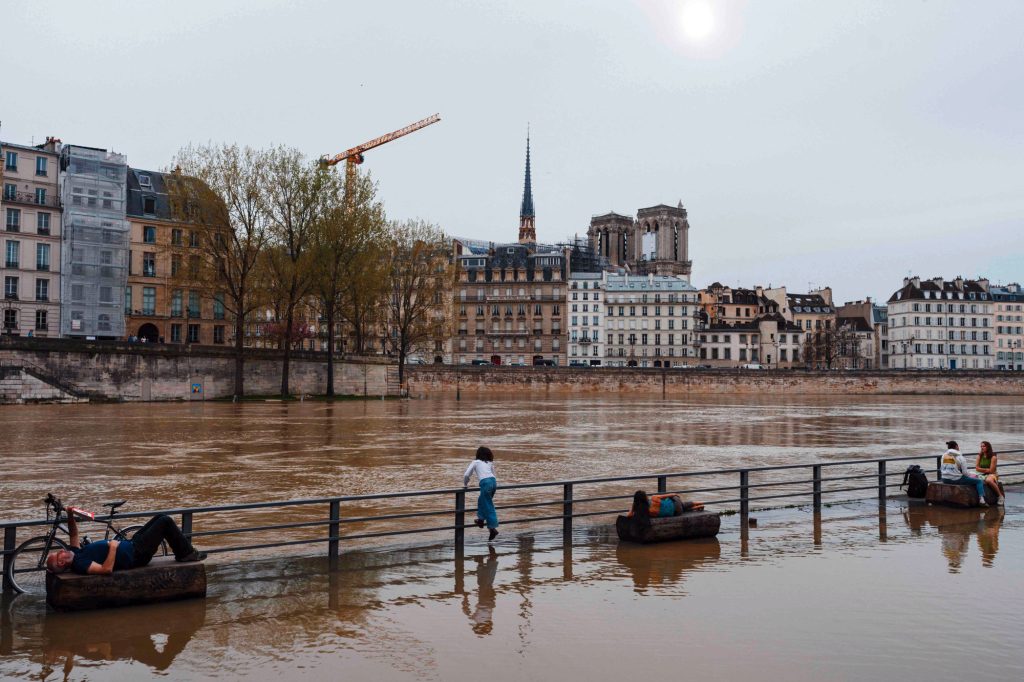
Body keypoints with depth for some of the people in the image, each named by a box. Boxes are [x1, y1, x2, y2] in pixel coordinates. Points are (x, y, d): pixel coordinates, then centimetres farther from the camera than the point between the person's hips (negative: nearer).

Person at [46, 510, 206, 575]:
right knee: (165, 521, -9)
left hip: (130, 545, 10)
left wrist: (70, 515, -1)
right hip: (136, 555, -10)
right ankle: (187, 553, 6)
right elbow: (106, 569, -39)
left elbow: (74, 533, 16)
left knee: (161, 517, 16)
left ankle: (183, 551, 25)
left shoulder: (75, 553, 2)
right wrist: (113, 547, -31)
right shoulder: (80, 565, -26)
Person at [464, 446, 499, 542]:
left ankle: (493, 528, -7)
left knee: (488, 507, 0)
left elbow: (466, 475, 8)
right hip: (493, 481, 5)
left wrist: (465, 484, 24)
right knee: (481, 500, 29)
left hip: (485, 483, -5)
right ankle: (481, 519, 31)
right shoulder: (490, 463, 25)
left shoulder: (475, 462, 14)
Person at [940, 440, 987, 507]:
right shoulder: (959, 457, -7)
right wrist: (971, 476, 12)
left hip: (945, 480, 6)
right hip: (957, 480, -6)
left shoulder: (944, 456, 6)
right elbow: (964, 472, -7)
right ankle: (981, 499, -11)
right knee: (979, 481, 6)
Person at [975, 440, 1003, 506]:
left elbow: (991, 470, -11)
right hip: (982, 475, 5)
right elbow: (977, 468, 3)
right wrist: (986, 469, -7)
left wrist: (982, 469, -2)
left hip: (992, 475, -5)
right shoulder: (980, 456, 6)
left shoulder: (993, 457, -9)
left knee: (988, 480, -40)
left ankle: (1000, 496, -20)